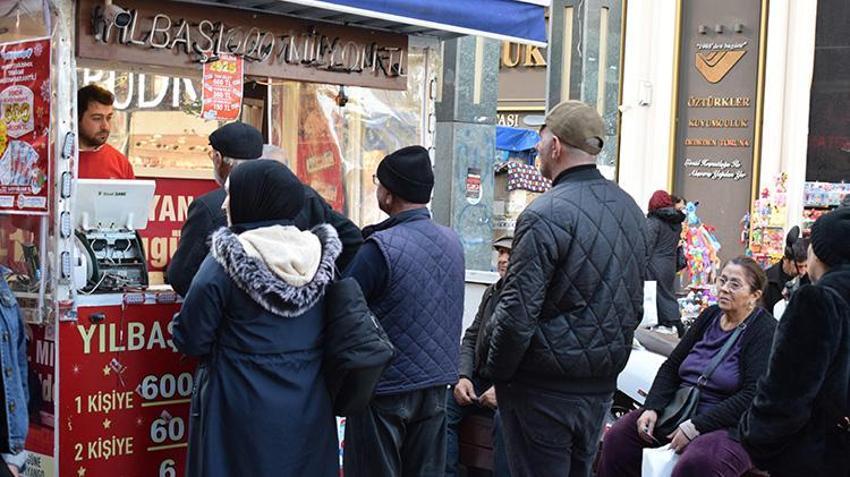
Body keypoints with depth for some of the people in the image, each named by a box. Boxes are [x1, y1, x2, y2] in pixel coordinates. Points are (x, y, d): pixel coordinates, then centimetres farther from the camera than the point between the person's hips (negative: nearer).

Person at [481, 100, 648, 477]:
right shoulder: (631, 209, 7)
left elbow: (517, 314, -20)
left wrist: (496, 373, -6)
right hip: (602, 387, 8)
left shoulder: (546, 215, -19)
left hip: (544, 389, -7)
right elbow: (634, 306, 14)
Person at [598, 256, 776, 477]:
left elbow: (753, 396, -19)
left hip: (729, 425, -6)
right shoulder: (710, 316, 11)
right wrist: (652, 407, -5)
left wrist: (696, 426, -22)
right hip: (680, 409, 7)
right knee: (617, 437, -12)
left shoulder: (765, 331, -9)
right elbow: (672, 366, 12)